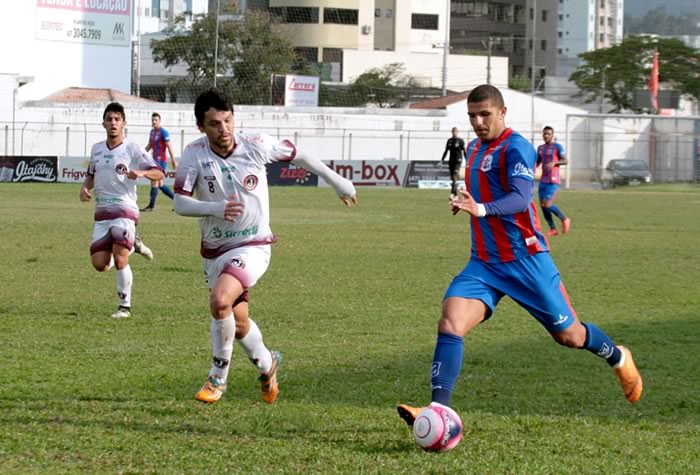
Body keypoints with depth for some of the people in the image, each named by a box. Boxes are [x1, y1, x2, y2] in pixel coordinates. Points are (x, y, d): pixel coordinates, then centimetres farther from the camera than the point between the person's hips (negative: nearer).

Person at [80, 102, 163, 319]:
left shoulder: (132, 150, -5)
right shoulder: (97, 149, 11)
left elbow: (158, 173, -8)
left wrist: (141, 173, -28)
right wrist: (85, 187, 4)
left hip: (124, 211, -5)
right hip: (102, 213, 5)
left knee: (120, 260, -15)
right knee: (100, 265, -1)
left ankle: (125, 306, 1)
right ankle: (133, 245, 26)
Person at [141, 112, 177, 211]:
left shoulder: (163, 132, -12)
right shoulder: (152, 131, 13)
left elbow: (169, 147, -14)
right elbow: (149, 146, 22)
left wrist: (173, 161, -17)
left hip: (161, 160, -9)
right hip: (155, 160, 9)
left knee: (154, 181, -10)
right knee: (160, 184, 11)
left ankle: (151, 205, -8)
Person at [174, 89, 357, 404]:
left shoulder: (256, 146, -14)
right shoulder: (194, 154, -12)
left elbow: (297, 155, 3)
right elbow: (180, 203, -16)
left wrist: (337, 182, 11)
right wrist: (215, 208, -35)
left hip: (252, 246, -3)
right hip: (214, 250, 3)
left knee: (220, 300, -27)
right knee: (238, 322, 15)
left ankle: (218, 378, -9)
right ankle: (267, 364, 46)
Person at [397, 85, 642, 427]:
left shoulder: (515, 147, -13)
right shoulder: (474, 148, 12)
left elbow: (521, 198, -28)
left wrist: (482, 209, -46)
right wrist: (467, 203, 8)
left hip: (524, 259, -6)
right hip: (483, 263, 6)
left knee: (568, 336, 9)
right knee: (450, 322, -19)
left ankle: (618, 359, 41)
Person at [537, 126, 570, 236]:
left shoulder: (557, 147, -4)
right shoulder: (540, 148, 14)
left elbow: (565, 161, -8)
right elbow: (537, 162, 21)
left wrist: (554, 163, -24)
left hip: (553, 181, -7)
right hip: (543, 181, 7)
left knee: (547, 204, -15)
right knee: (542, 204, 1)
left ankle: (564, 219, 8)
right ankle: (553, 229, 11)